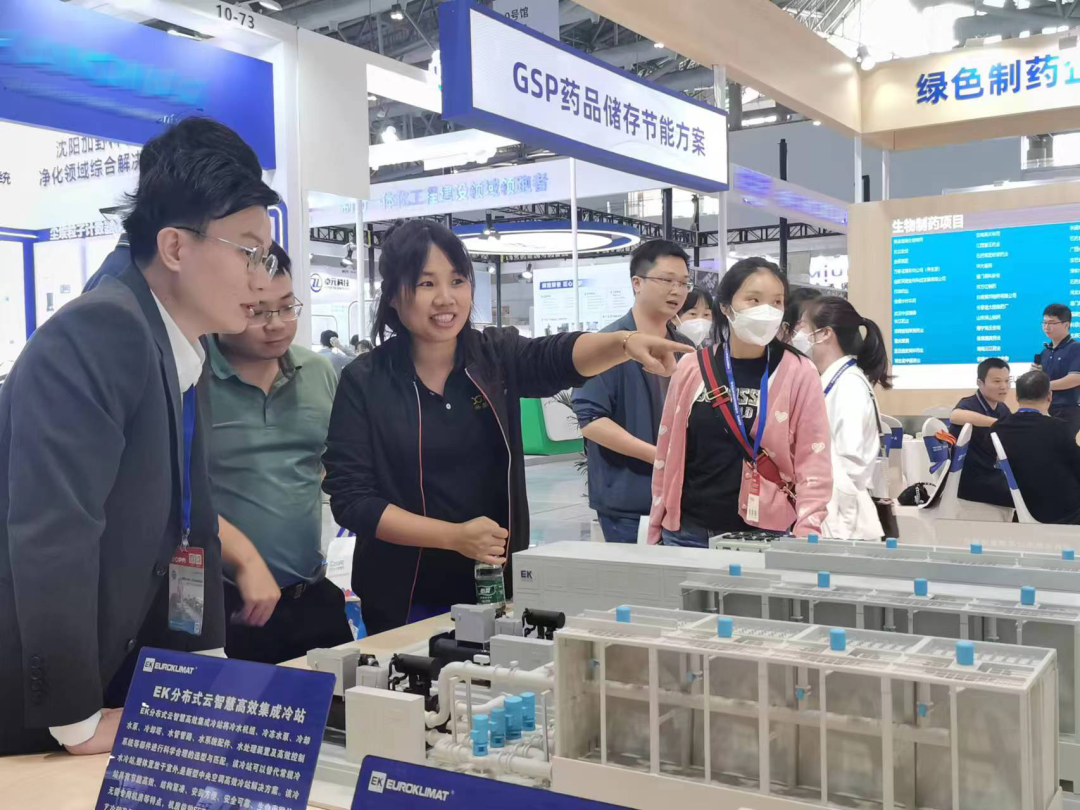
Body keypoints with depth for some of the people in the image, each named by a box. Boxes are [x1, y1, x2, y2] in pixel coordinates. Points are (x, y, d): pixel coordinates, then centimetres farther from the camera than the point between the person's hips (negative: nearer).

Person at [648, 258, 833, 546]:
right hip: (689, 531, 2)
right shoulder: (691, 369, 2)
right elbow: (668, 452, 7)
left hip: (766, 534, -2)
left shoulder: (799, 373, -3)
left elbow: (813, 463, -5)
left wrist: (806, 534, -14)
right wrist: (656, 528, 8)